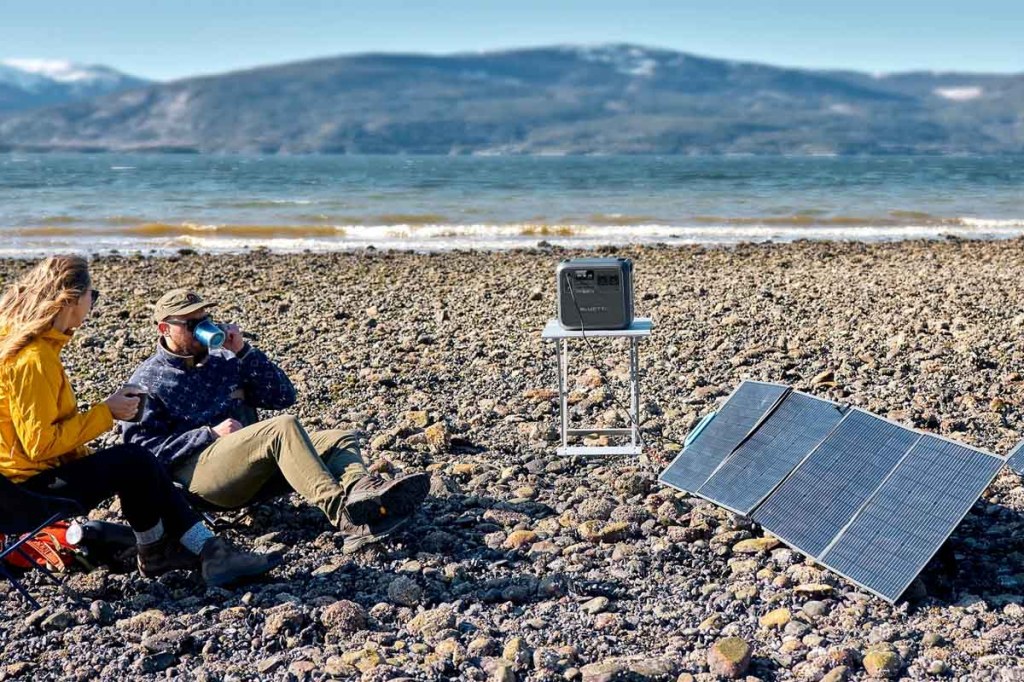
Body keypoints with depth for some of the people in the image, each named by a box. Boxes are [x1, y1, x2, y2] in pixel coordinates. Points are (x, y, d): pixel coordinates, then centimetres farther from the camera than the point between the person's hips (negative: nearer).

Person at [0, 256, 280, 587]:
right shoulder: (32, 359, -22)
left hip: (41, 470, 11)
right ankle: (154, 554, 9)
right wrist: (105, 412, -16)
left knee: (139, 466, 5)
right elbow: (41, 444, -25)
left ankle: (209, 552, -1)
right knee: (134, 462, -14)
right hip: (30, 486, -11)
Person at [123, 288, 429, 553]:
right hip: (198, 471, -6)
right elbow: (142, 448, -4)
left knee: (339, 440, -16)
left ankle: (359, 492, -52)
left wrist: (243, 351, 5)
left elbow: (283, 396, 15)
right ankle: (343, 513, -51)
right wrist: (210, 434, -11)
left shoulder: (223, 361, 23)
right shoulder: (147, 382, 9)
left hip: (252, 473, 6)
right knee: (284, 427, -31)